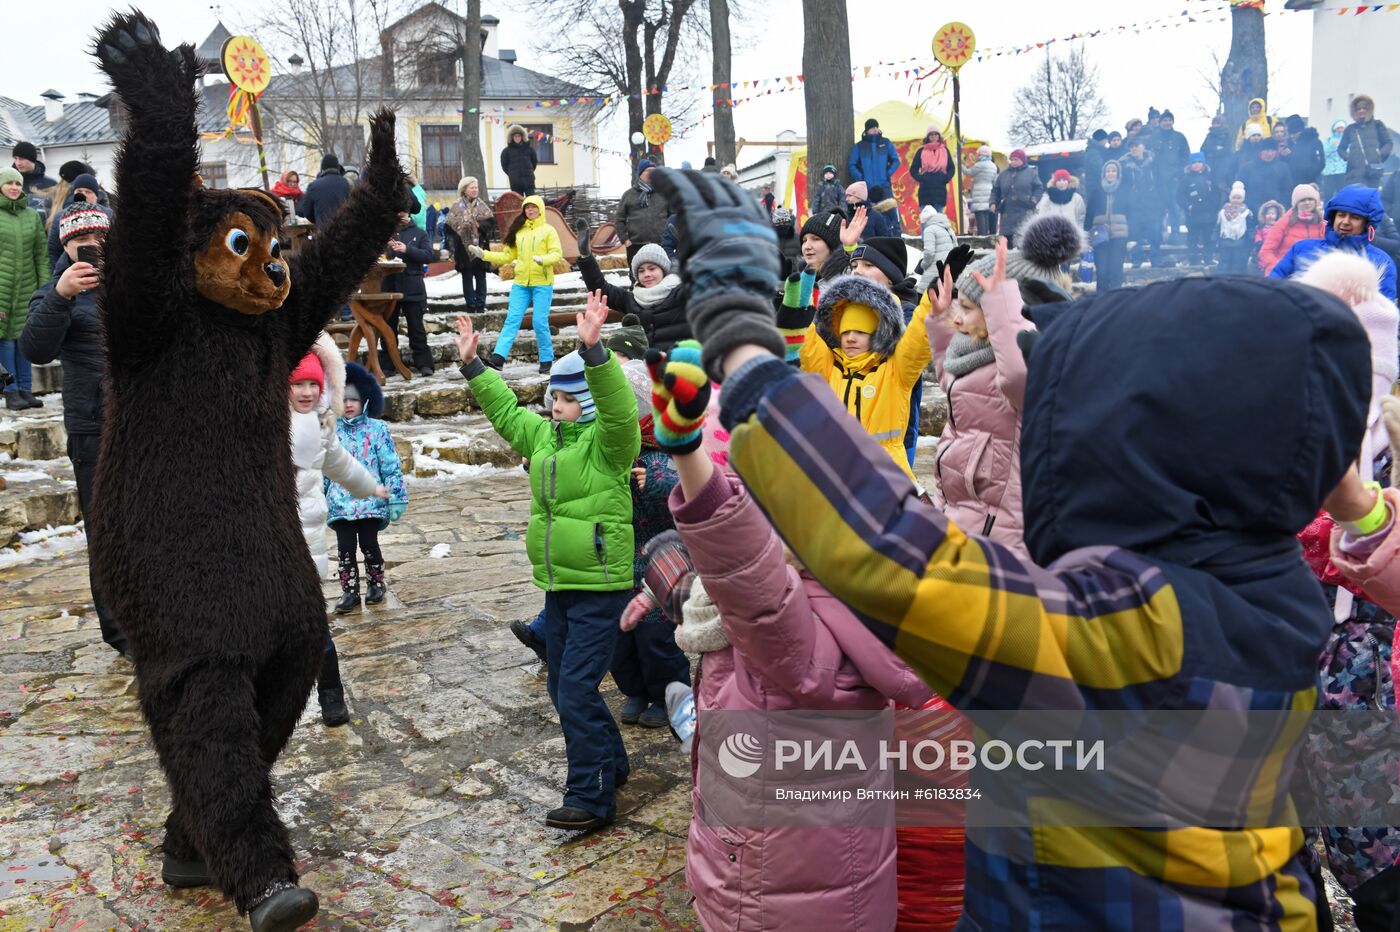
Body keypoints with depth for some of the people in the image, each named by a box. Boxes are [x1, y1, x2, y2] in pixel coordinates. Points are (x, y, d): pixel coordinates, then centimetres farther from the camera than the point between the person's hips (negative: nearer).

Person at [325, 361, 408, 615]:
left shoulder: (377, 429, -3)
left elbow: (391, 466, -3)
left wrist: (396, 498, -6)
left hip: (371, 502, -2)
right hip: (340, 504, 2)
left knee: (369, 545, 5)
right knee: (345, 548, 3)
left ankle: (377, 585, 25)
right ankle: (349, 591, 16)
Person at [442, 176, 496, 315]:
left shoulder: (482, 205, 9)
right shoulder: (457, 206, 0)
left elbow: (491, 221, 2)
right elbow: (450, 225, -5)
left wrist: (479, 225, -15)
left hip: (480, 246, 2)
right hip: (464, 247, -2)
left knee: (480, 276, 4)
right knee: (467, 277, 2)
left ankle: (480, 305, 9)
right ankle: (471, 305, 7)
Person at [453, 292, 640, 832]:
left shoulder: (607, 440, -11)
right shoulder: (543, 435, 12)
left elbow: (617, 407, -31)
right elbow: (505, 410, 24)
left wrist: (593, 350, -42)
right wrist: (472, 365, 20)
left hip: (600, 586, -9)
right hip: (558, 585, 9)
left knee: (576, 690, -11)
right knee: (563, 689, 16)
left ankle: (591, 797, 0)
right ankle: (610, 765, 34)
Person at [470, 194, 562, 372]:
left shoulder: (548, 230, 1)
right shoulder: (518, 231, 14)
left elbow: (557, 254, -9)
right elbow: (507, 256, 14)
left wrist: (543, 259, -27)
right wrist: (483, 254, 6)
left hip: (542, 284, -4)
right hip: (520, 284, 4)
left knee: (540, 322, -5)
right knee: (512, 320, -4)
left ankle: (547, 359, 9)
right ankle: (499, 356, -12)